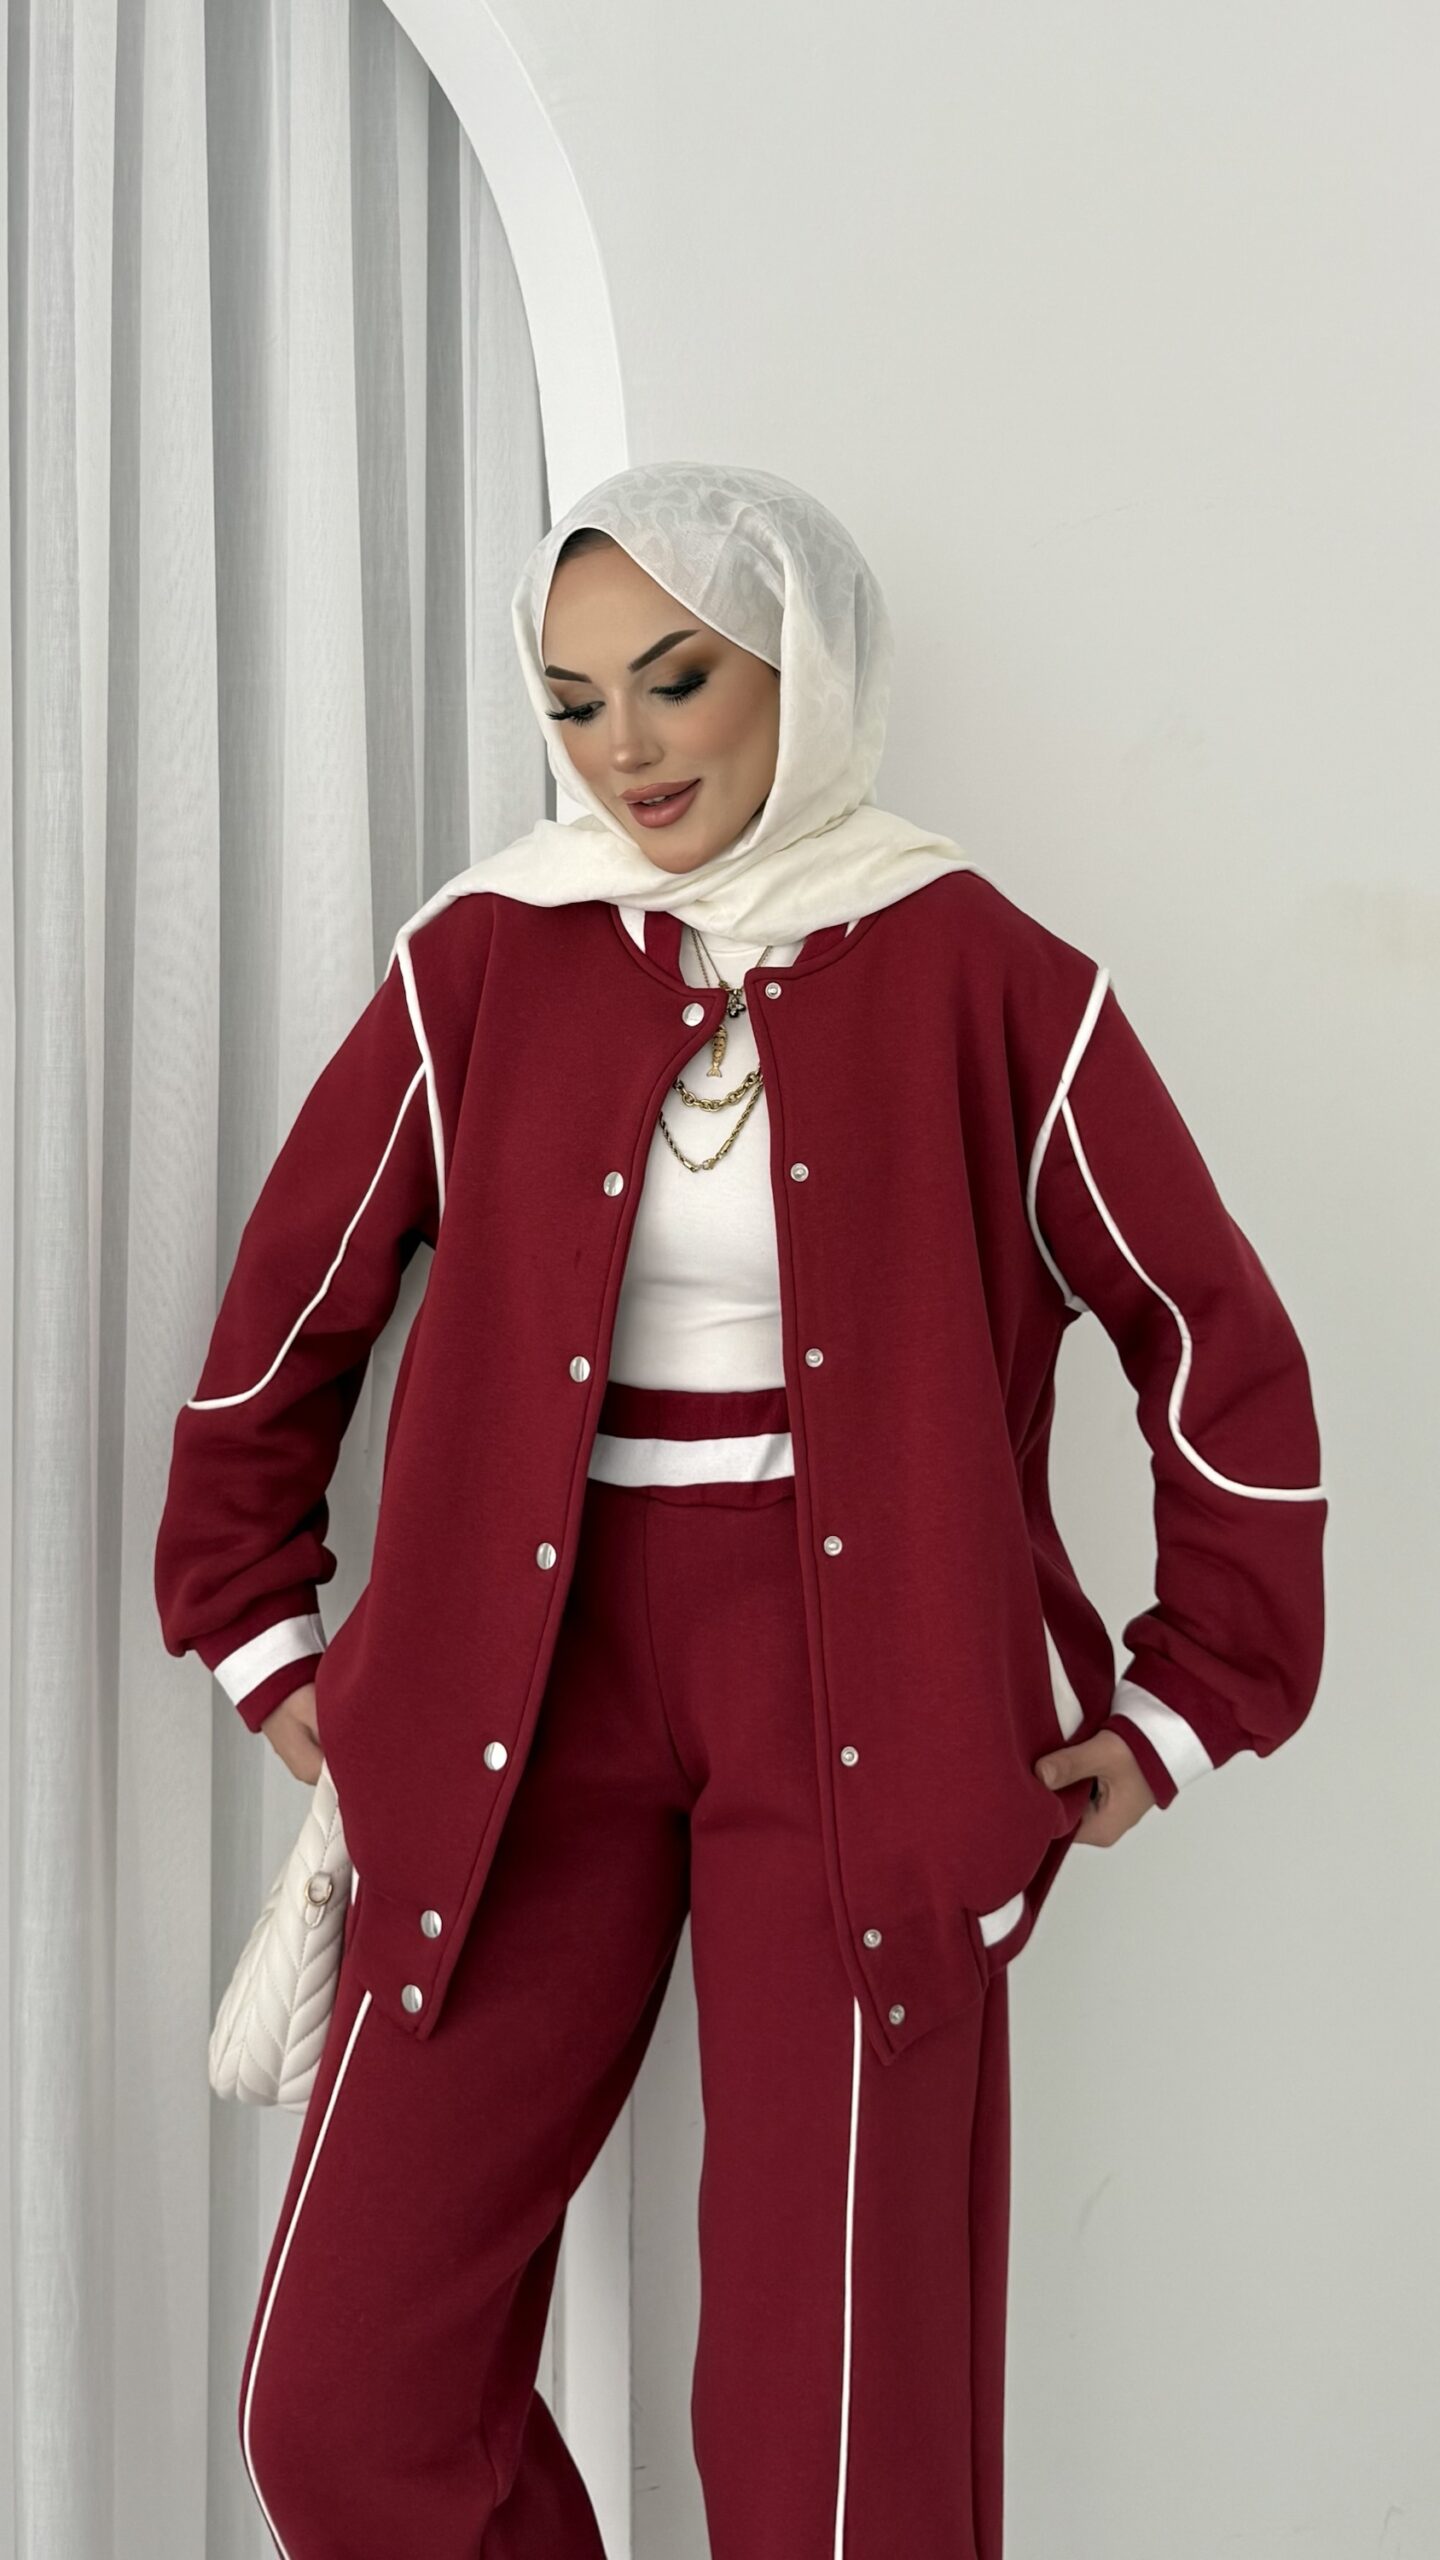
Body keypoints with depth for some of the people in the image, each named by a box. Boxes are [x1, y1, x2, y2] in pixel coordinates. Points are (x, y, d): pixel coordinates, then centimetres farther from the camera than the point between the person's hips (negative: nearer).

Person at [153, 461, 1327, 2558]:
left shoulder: (977, 977, -2)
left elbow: (1222, 1345, 6)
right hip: (534, 1693, 2)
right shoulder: (485, 962, 3)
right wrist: (264, 1634, 13)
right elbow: (283, 1315, 13)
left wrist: (1190, 1704, 6)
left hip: (864, 1714, -2)